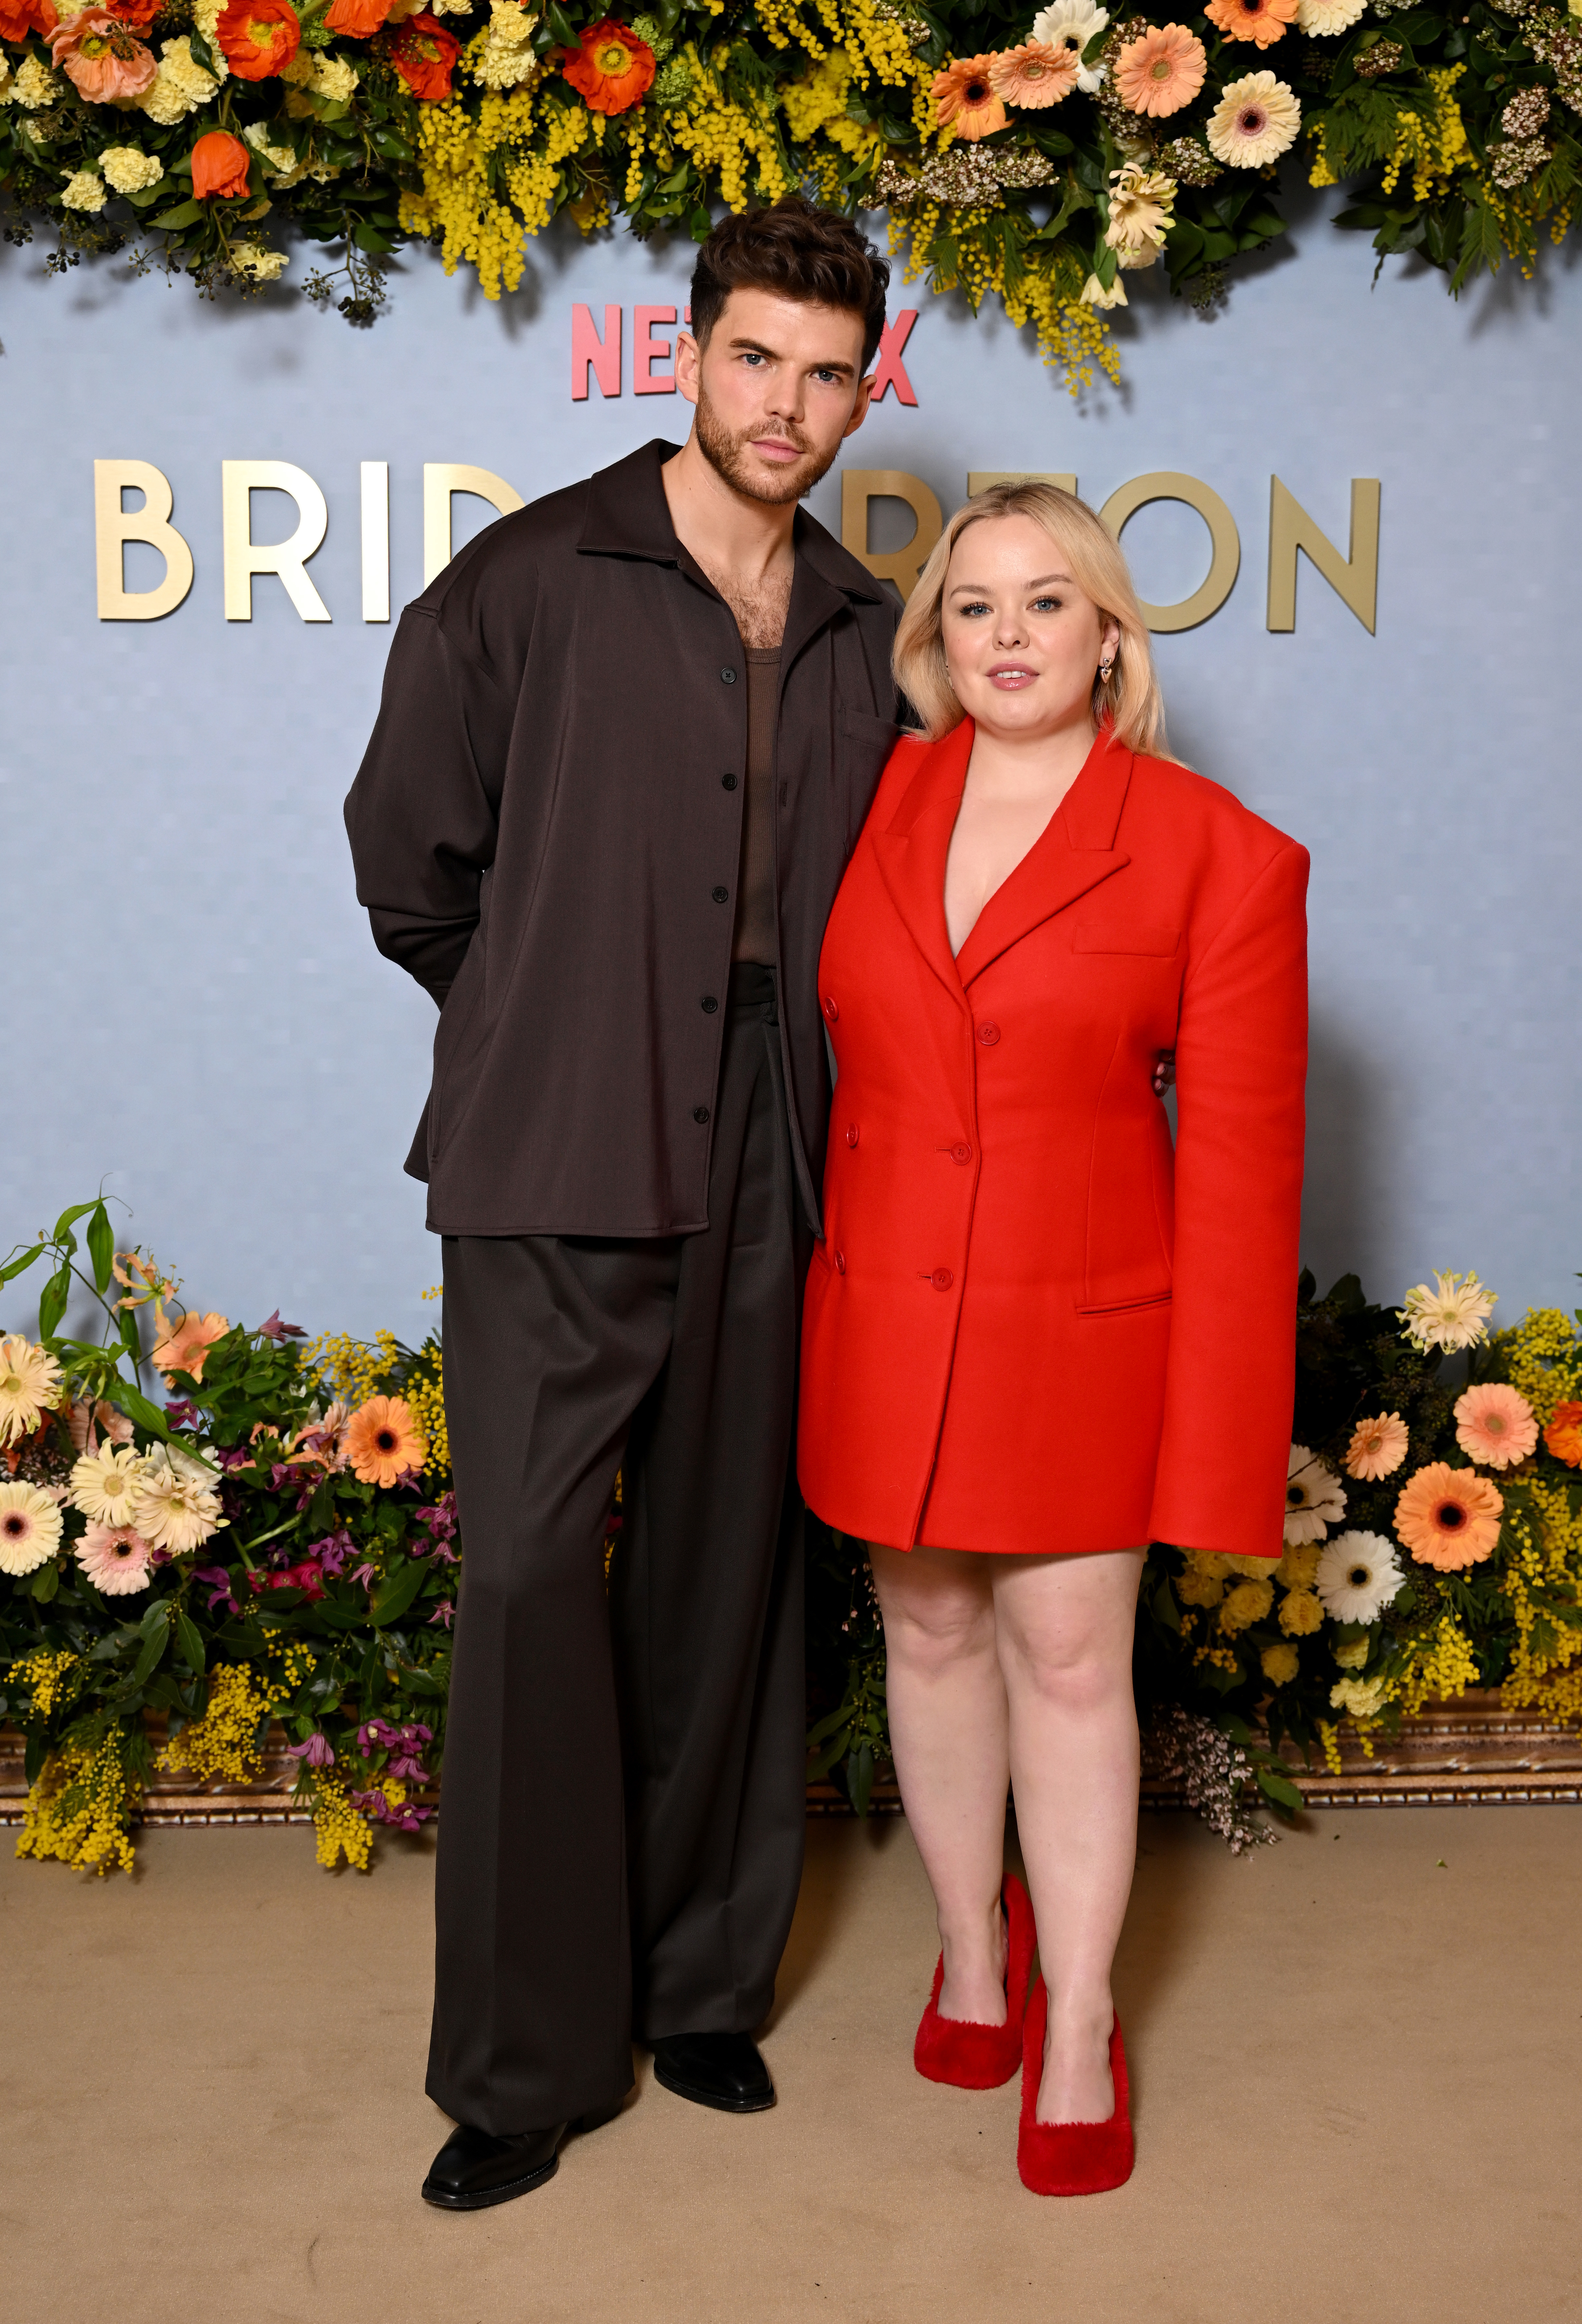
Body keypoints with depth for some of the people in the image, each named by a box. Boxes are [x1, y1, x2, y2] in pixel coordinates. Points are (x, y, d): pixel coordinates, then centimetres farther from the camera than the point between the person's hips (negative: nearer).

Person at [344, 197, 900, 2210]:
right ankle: (528, 2061, 10)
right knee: (528, 1580, -5)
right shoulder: (529, 583, -2)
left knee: (724, 1592, 11)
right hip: (555, 1173, -3)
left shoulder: (864, 641, 10)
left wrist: (742, 1054, 13)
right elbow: (408, 856, 5)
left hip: (763, 1191, 4)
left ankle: (701, 1994, 27)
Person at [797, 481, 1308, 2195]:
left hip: (1086, 1323, -3)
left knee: (1069, 1658, 5)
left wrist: (1215, 1430, -9)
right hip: (884, 1313, 3)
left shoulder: (1218, 855, -8)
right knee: (929, 1630, 15)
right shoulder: (871, 802, 1)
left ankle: (1077, 2027, 23)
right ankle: (974, 1946, 37)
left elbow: (1239, 1157, -7)